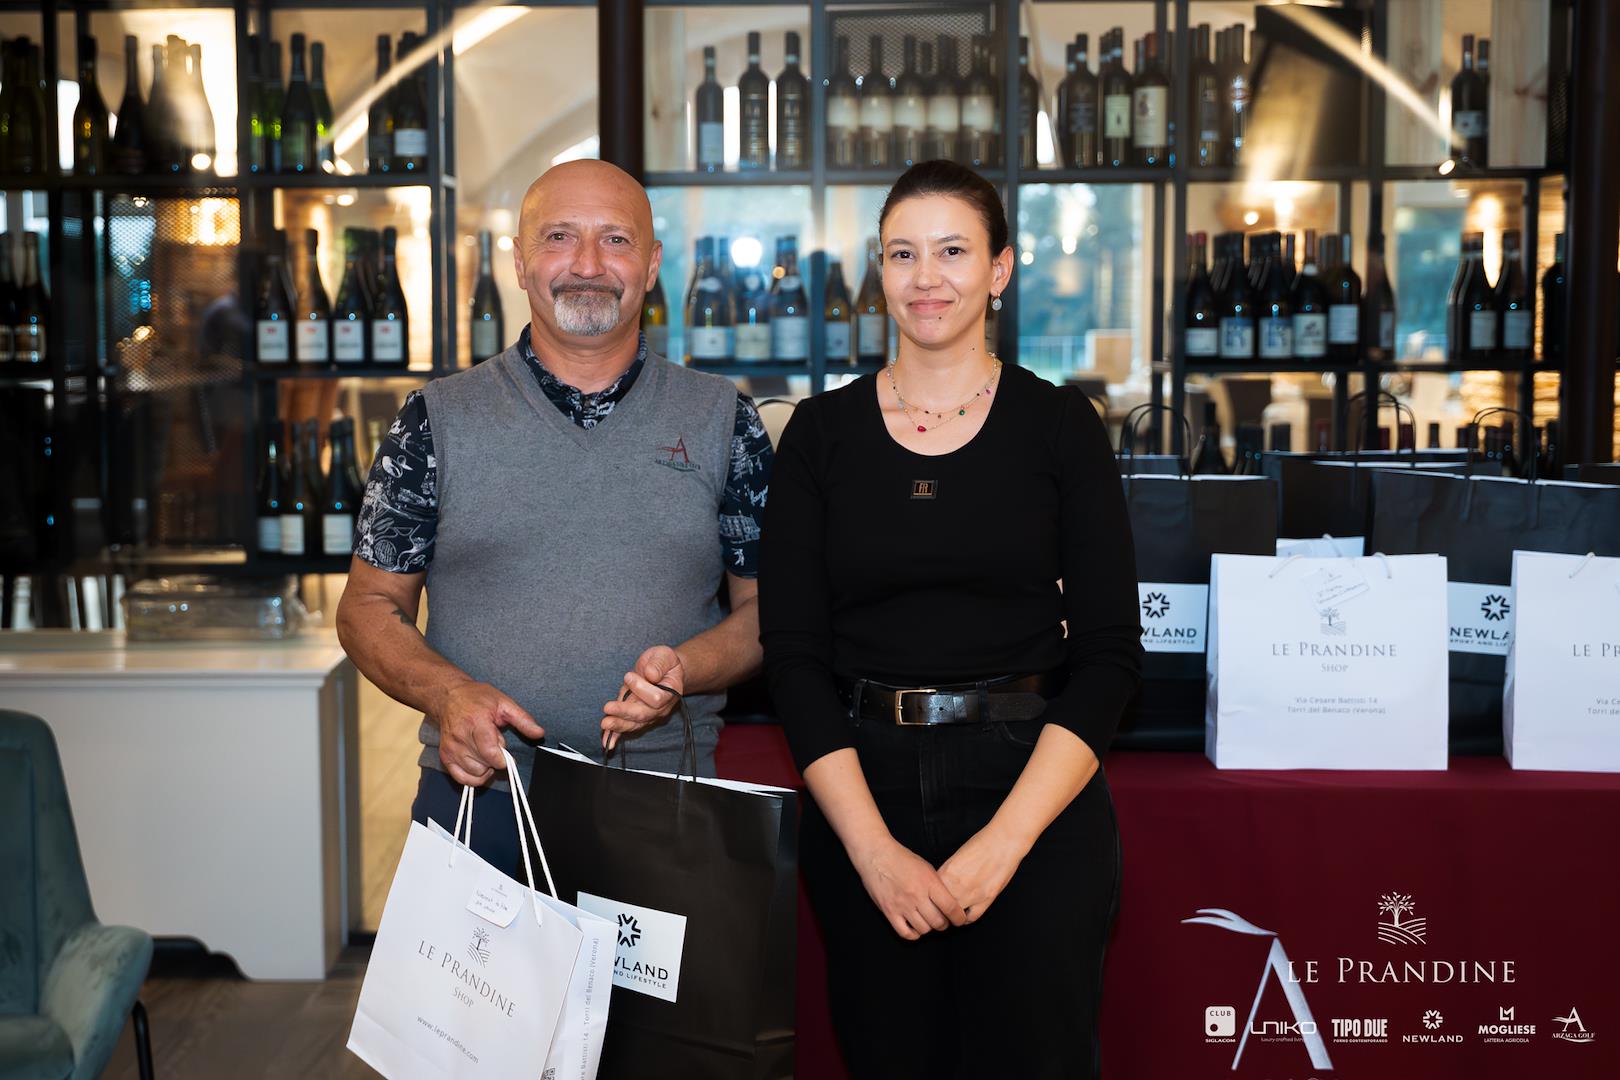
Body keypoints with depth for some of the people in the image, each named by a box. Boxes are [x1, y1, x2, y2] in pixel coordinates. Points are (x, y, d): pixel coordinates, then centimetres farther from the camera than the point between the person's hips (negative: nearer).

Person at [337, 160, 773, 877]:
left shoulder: (724, 422, 6)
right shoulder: (438, 420, 4)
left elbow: (766, 608, 8)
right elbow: (370, 605, 7)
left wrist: (683, 668, -13)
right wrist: (449, 694, -12)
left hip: (665, 815, 0)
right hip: (475, 796, 0)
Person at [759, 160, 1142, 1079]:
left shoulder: (1059, 425, 1)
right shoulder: (824, 433, 4)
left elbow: (1110, 653, -3)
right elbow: (793, 652, 1)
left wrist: (1005, 841, -13)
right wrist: (874, 847, -10)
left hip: (1033, 793, -1)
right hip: (863, 791, 2)